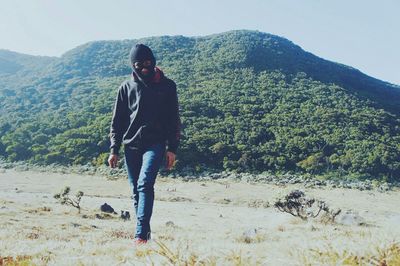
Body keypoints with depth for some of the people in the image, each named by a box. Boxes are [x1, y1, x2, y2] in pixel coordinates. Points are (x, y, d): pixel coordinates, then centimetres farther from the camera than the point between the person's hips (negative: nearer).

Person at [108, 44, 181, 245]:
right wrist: (114, 149, 4)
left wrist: (172, 148, -2)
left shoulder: (167, 86, 5)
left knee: (145, 184, -19)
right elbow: (117, 121, 11)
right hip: (131, 145, 3)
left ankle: (141, 234, -21)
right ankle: (145, 231, 19)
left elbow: (174, 119, 5)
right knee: (136, 191, 7)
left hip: (155, 144, -3)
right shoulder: (126, 87, 9)